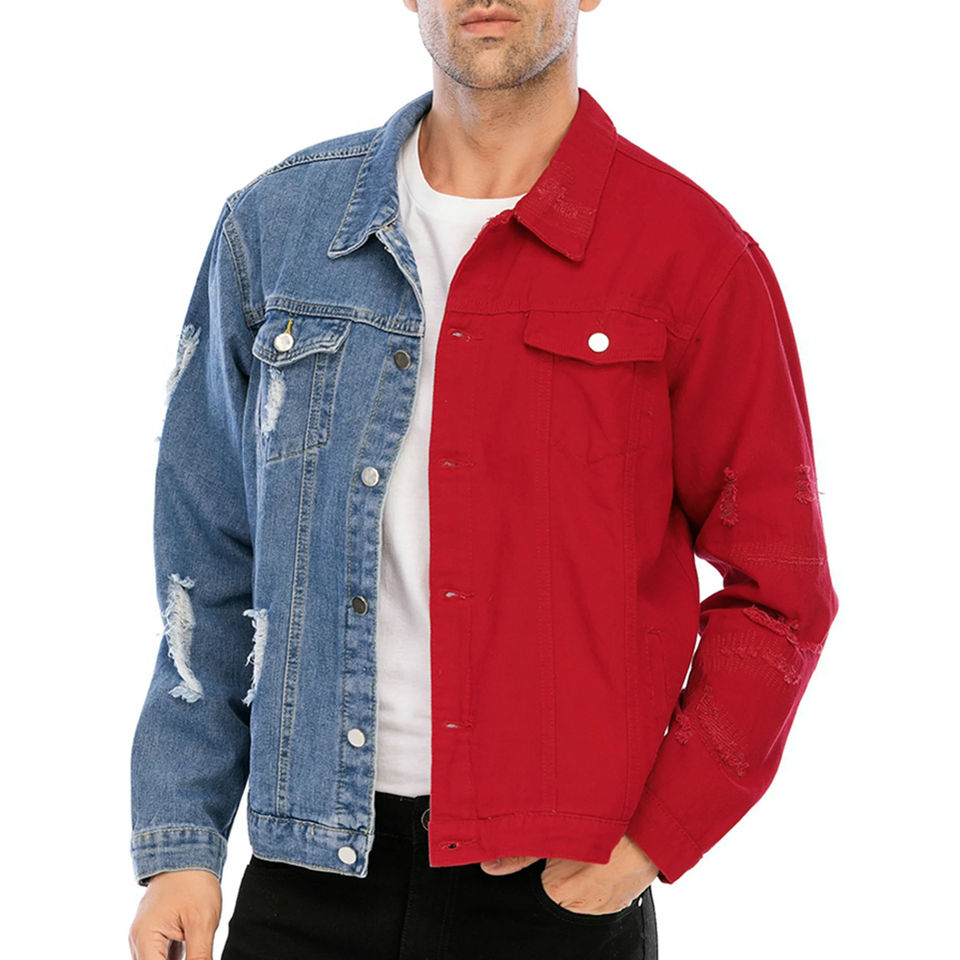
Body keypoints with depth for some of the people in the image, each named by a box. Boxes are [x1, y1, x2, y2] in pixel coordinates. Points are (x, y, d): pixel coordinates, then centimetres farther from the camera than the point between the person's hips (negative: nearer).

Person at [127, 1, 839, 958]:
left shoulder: (694, 255, -5)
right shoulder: (275, 225, 4)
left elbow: (778, 591, -2)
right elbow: (209, 560, 8)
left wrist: (653, 837, -9)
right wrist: (180, 842, 4)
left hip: (560, 880, -2)